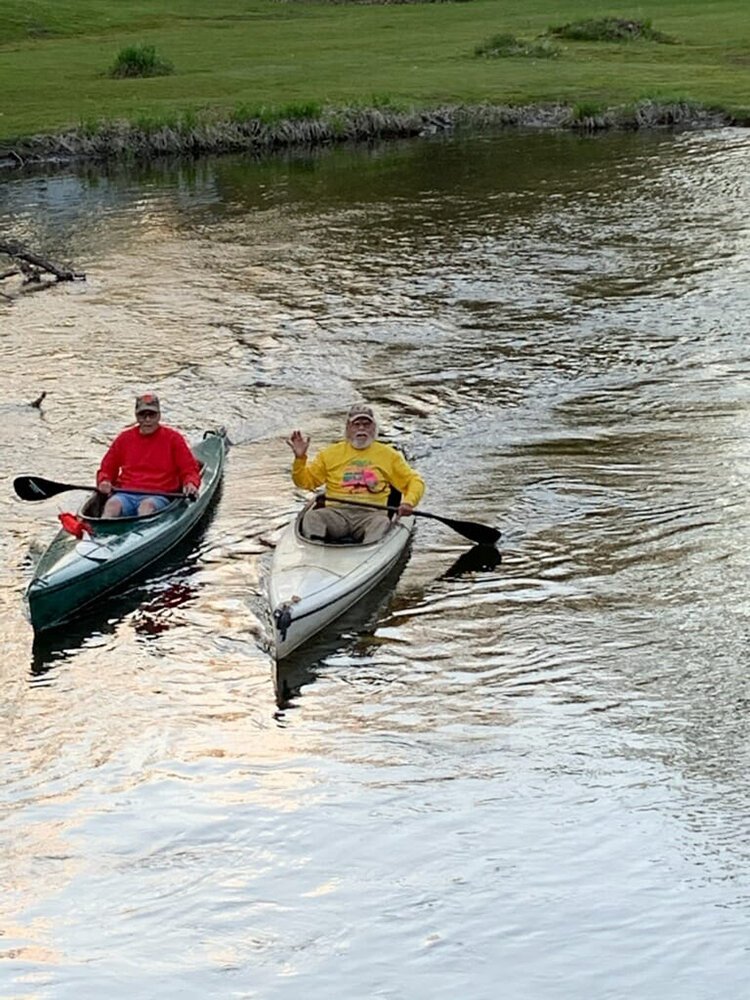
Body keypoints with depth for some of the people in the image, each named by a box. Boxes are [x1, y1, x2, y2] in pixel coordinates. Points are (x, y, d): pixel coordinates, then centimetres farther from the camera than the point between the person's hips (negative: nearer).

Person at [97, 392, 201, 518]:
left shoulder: (173, 438, 11)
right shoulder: (124, 438, 18)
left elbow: (190, 469, 9)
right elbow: (106, 469, 23)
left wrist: (190, 484, -14)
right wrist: (104, 482, 0)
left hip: (158, 496, -2)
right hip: (126, 494, 2)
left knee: (148, 505, -37)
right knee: (113, 504, -33)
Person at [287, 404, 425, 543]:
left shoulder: (388, 455, 19)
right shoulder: (331, 453, 20)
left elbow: (414, 480, 18)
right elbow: (305, 481, 18)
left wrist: (408, 502, -3)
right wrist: (300, 458, -1)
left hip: (371, 513, -1)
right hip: (336, 512, 1)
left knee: (381, 523, -35)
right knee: (312, 516, -30)